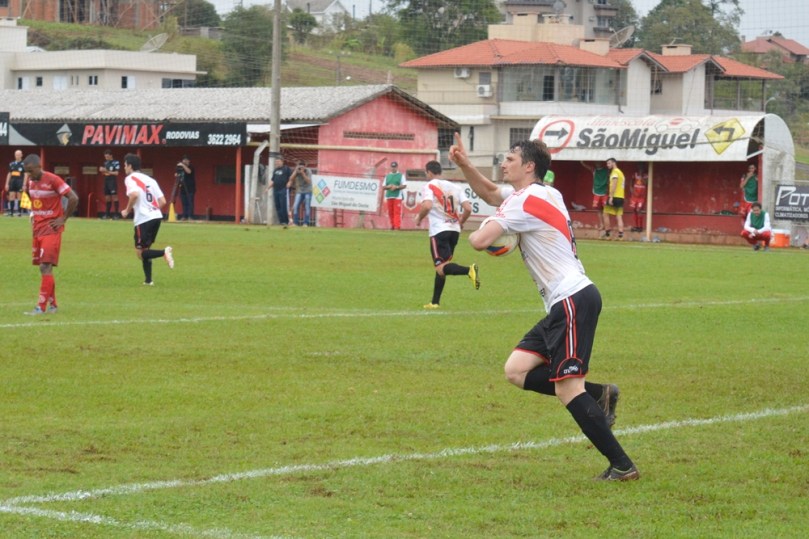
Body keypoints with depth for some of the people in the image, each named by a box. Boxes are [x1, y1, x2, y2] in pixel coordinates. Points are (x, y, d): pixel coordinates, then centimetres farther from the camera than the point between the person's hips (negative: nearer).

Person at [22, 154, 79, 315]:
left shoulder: (53, 180, -16)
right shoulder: (30, 182, 7)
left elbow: (74, 198, -17)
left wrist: (63, 218, -12)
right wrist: (34, 215, 13)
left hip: (51, 229, -8)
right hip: (38, 229, 8)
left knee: (45, 267, -13)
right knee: (43, 267, 10)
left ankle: (41, 307, -14)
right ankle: (52, 304, 19)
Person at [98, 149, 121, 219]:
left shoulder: (116, 162, -7)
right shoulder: (106, 162, 14)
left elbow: (116, 173, -12)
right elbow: (103, 172, 19)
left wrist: (107, 171, -20)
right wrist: (102, 170, -3)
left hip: (113, 181, -7)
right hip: (106, 181, 7)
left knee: (114, 197, -9)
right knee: (107, 198, 8)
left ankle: (116, 214, -9)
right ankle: (107, 214, 12)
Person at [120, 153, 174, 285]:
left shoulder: (130, 178, -2)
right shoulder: (150, 179, 19)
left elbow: (134, 194, -23)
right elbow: (163, 201, 12)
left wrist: (127, 211, -9)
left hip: (143, 219, -7)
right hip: (156, 216, 7)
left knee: (140, 253, -3)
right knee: (145, 250, 18)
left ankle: (164, 252, -26)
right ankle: (148, 280, 12)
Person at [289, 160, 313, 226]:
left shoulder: (308, 171, -9)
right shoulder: (296, 171, -2)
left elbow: (308, 181, -20)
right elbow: (291, 179, -13)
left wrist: (303, 173, -27)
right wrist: (296, 171, -20)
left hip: (307, 192, -2)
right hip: (299, 191, 2)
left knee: (307, 207, -5)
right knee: (295, 206, -10)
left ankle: (305, 223, 0)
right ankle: (296, 223, -6)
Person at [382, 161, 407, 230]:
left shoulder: (401, 175, 6)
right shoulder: (387, 176, 17)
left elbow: (404, 185, -1)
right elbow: (383, 187, 15)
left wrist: (396, 187, -14)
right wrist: (388, 187, -6)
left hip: (397, 196, -4)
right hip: (389, 197, 4)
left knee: (397, 212, -13)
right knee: (390, 212, 4)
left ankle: (397, 226, -18)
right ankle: (392, 226, 12)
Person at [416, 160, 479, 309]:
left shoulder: (429, 186, -3)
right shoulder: (455, 187, 12)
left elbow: (427, 206, -21)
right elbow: (468, 208, 3)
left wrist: (419, 218, -2)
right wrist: (461, 222, 20)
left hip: (439, 231, -7)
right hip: (454, 230, 7)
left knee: (441, 268, -13)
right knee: (441, 267, 18)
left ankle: (469, 270, -39)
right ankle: (435, 302, 18)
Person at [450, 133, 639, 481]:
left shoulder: (526, 200, -11)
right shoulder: (544, 195, 19)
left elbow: (480, 241, -19)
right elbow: (490, 193, 33)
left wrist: (476, 232, 6)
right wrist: (464, 165, 17)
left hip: (573, 300, -10)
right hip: (564, 303, 10)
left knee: (567, 388, -12)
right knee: (516, 370, 6)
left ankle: (622, 465, -10)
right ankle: (599, 394, 6)